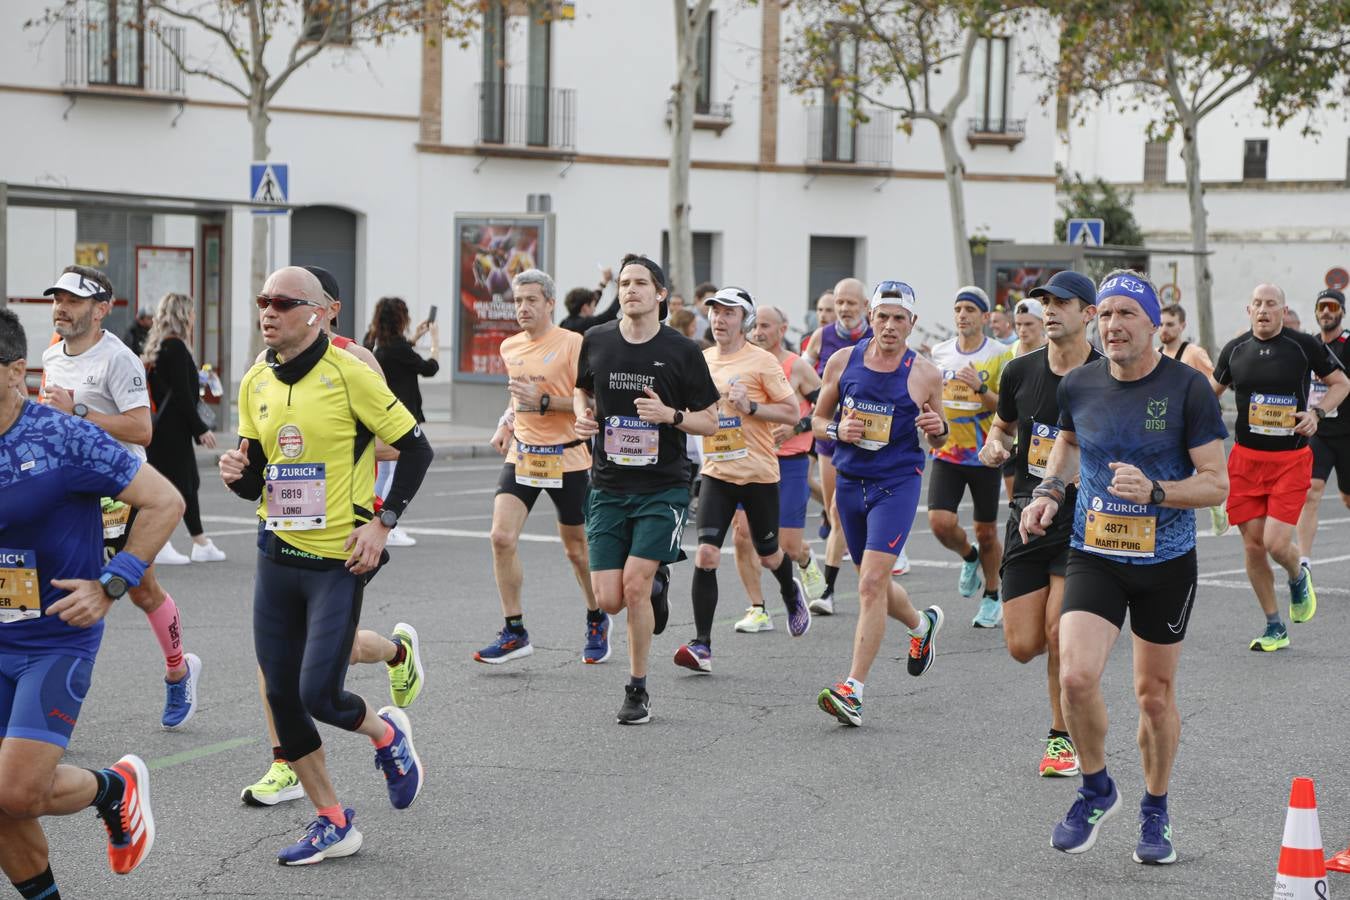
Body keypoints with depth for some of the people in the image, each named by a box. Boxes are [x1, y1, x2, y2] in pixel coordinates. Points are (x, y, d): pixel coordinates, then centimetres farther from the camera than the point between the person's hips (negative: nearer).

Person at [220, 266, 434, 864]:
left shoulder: (348, 373, -11)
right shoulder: (255, 384, 8)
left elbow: (415, 448, -6)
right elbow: (257, 483, 14)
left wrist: (382, 522, -11)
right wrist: (237, 472, -9)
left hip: (339, 561, -6)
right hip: (278, 557, 6)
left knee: (320, 695, -12)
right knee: (280, 695, 4)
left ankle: (386, 734, 23)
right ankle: (332, 824, 18)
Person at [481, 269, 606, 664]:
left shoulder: (572, 344, -10)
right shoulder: (509, 348, 8)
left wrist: (543, 401, -21)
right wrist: (507, 422, 11)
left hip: (566, 459, -4)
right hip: (522, 455, 4)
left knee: (577, 549, 8)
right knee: (501, 536, -14)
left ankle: (597, 620, 33)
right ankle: (514, 632, -6)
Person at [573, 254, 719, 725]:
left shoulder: (682, 351, -4)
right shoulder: (596, 341, 3)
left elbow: (710, 422, 1)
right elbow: (582, 389, 23)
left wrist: (670, 415, -17)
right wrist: (583, 416, 1)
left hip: (663, 487, -3)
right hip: (609, 487, 3)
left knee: (634, 584, -15)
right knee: (608, 599, -4)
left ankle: (638, 690, 3)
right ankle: (656, 590, 34)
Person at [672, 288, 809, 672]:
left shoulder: (762, 361, -7)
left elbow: (792, 412, -7)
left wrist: (750, 407, -19)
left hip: (758, 472, -3)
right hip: (716, 471, 3)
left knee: (768, 556, 13)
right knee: (706, 554, -14)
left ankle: (792, 593, 49)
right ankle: (702, 644, -13)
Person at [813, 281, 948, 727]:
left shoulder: (924, 373, -4)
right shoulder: (843, 362, 2)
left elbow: (938, 437, 9)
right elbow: (818, 418, 12)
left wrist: (938, 428, -14)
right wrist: (838, 430, -10)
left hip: (897, 484, -4)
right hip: (850, 483, 4)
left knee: (872, 583, -16)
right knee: (873, 584, 17)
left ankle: (853, 690, -17)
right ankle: (923, 624, 50)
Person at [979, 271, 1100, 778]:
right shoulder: (1021, 372, 6)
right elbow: (1002, 426, 23)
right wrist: (995, 447, 1)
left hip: (1083, 521, -4)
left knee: (1059, 632, -16)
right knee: (1023, 646, 0)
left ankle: (1062, 737, 6)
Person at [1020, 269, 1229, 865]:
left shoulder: (1188, 389, -12)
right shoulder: (1078, 386, -2)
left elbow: (1217, 484, -11)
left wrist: (1154, 491, -27)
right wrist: (1050, 490, 5)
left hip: (1166, 563, -1)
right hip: (1094, 555, 2)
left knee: (1155, 694, 11)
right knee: (1076, 677, -18)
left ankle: (1155, 811, 33)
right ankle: (1096, 789, 7)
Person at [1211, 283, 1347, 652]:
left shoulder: (1305, 345, -4)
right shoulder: (1235, 349, 4)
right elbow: (1214, 388, 22)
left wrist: (1317, 411, -8)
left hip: (1291, 459, -3)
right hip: (1245, 459, 3)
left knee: (1277, 543, -14)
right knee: (1253, 546, 2)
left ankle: (1299, 578, 23)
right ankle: (1275, 629, 17)